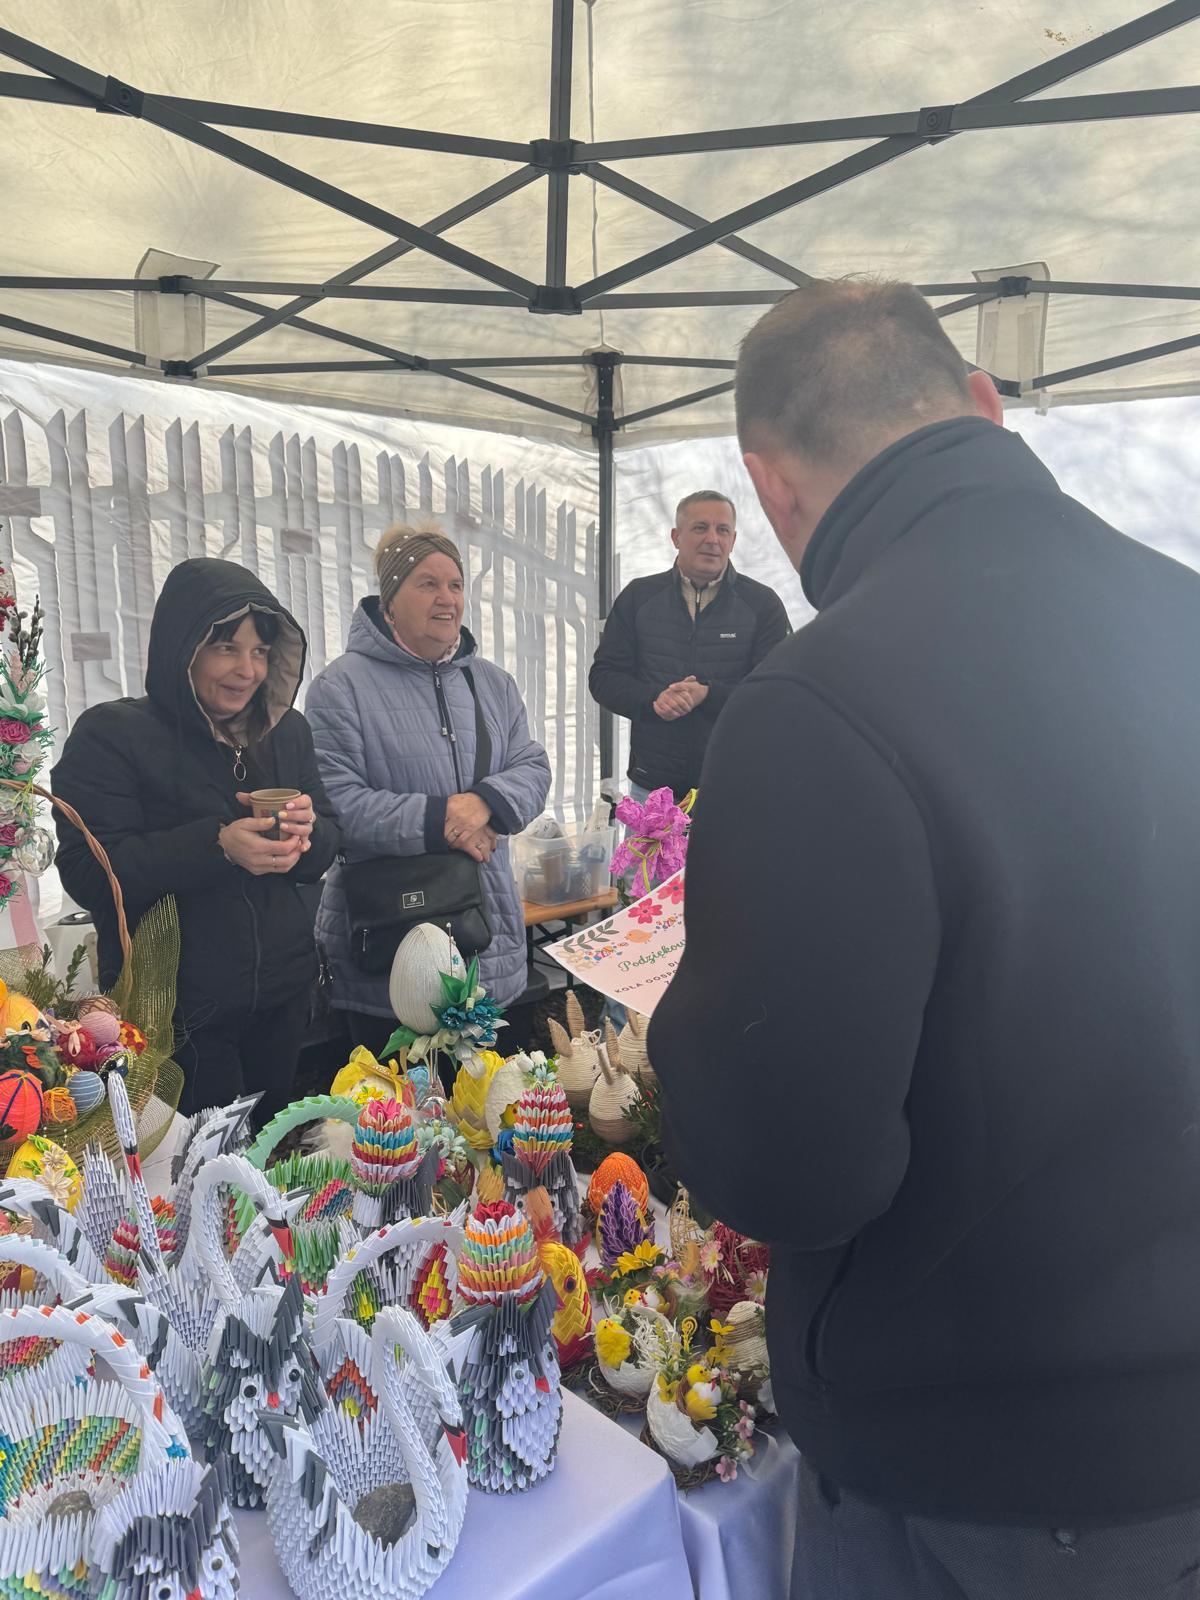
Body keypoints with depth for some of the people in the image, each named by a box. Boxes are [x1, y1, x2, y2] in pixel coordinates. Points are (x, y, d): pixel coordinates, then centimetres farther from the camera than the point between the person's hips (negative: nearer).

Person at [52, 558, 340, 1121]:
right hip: (176, 1012, -5)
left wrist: (307, 831, -16)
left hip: (283, 997, 5)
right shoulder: (110, 734, -8)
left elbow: (325, 850, 8)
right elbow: (89, 874, -16)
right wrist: (217, 845, -28)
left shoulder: (287, 732, 7)